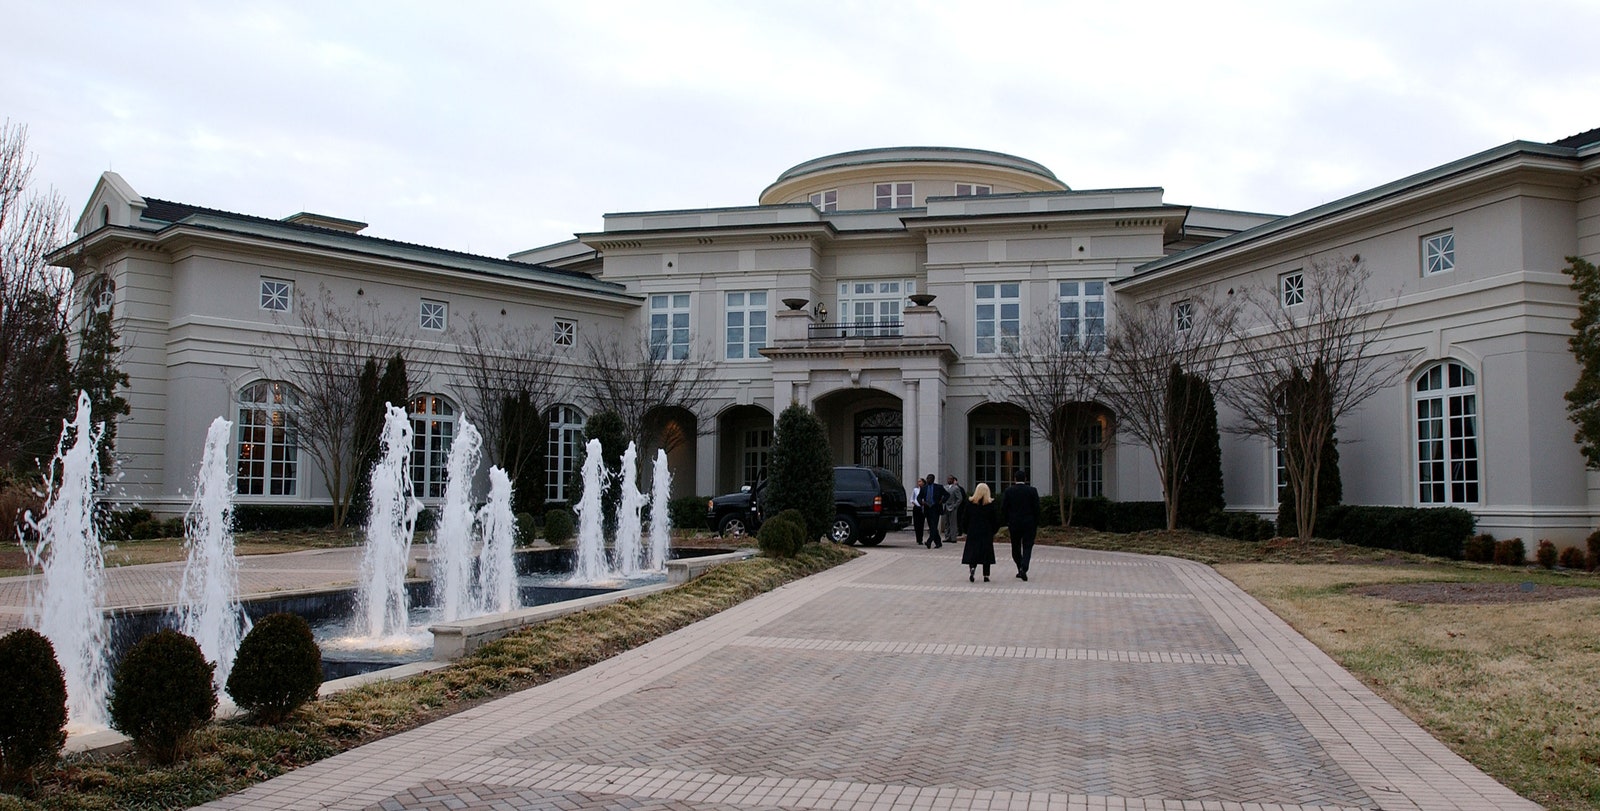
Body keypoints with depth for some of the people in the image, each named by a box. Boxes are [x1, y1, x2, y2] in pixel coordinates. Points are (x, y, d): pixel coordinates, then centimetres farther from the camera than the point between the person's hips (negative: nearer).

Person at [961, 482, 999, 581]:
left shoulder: (970, 503, -2)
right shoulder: (991, 504, -4)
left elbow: (965, 518, 1)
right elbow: (996, 519, -2)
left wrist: (966, 530, 10)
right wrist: (993, 531, 10)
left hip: (973, 532, 0)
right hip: (987, 532, 0)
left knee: (972, 551, 6)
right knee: (986, 552, 5)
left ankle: (972, 568, -20)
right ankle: (986, 575, 4)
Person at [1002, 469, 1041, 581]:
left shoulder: (1008, 491, -3)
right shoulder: (1032, 490, -5)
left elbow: (1005, 508, -1)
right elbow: (1036, 508, -4)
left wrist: (1007, 524, 7)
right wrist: (1036, 525, 4)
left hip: (1014, 524, 1)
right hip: (1029, 524, -1)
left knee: (1016, 548, 14)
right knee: (1027, 547, 2)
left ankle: (1020, 569, 18)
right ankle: (1023, 569, -15)